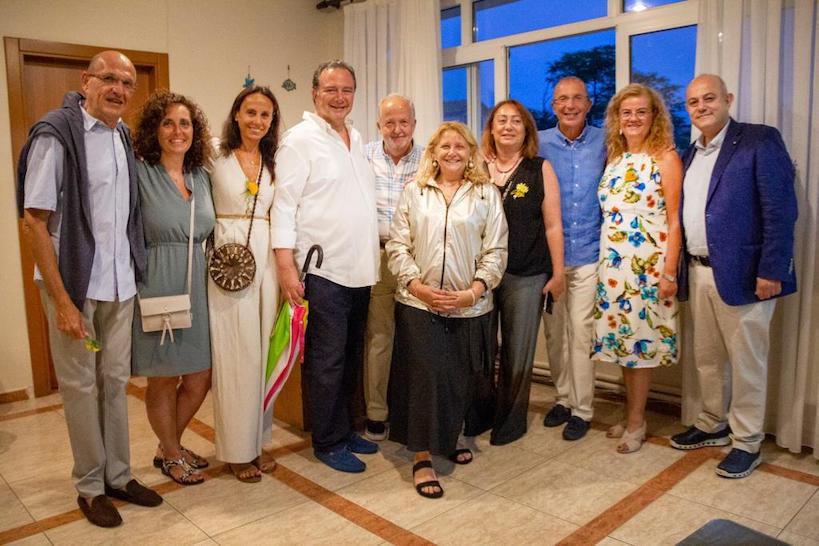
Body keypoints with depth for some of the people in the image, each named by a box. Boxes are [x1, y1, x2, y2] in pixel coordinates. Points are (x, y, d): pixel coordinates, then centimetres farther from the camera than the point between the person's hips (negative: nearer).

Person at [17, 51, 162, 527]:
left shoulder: (124, 136, 7)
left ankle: (119, 475, 28)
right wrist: (61, 300, -15)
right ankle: (90, 485, 23)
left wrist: (136, 273, 8)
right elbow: (35, 221, -12)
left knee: (116, 381, 13)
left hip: (120, 285, 5)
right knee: (81, 386, 7)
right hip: (74, 285, -5)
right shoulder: (56, 134, -11)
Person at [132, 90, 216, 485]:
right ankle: (172, 456, 30)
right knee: (163, 378, 8)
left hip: (197, 288, 6)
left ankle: (169, 445, 35)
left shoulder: (202, 177, 10)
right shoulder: (139, 173, -8)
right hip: (157, 287, -5)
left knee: (200, 377, 11)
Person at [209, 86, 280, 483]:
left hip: (266, 261, 4)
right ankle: (237, 450, 15)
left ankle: (256, 442, 24)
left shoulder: (275, 164, 12)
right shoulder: (217, 159, 2)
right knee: (234, 355, 1)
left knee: (262, 353, 9)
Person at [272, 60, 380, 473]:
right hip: (322, 271, -7)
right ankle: (327, 442, 17)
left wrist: (372, 259, 16)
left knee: (351, 358, 16)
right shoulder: (300, 140, -7)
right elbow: (284, 207, -12)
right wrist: (286, 267, -18)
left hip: (359, 270, 8)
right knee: (325, 361, 2)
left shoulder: (356, 139, 15)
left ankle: (344, 428, 31)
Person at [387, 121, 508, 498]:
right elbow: (398, 245, 2)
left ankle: (449, 439, 33)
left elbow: (496, 250, 1)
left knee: (460, 379, 9)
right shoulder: (414, 191, 7)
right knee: (425, 377, -7)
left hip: (469, 307, 1)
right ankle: (422, 457, 4)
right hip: (418, 304, -1)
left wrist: (474, 291, -11)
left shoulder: (487, 194, 6)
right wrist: (417, 285, -10)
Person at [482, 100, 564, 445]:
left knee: (517, 352, 8)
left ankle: (511, 420, 24)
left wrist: (557, 273, -2)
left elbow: (552, 226, 1)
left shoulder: (540, 170, 2)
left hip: (526, 277, -2)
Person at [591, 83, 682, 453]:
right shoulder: (614, 160, 12)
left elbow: (674, 221, -8)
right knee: (621, 336, 10)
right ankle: (632, 415, 25)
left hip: (648, 263, -5)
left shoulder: (666, 158, -3)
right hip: (612, 261, 5)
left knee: (640, 338, 1)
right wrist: (603, 261, 8)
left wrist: (669, 272, -14)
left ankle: (636, 422, 15)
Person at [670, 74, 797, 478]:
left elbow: (781, 210, -13)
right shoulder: (691, 153, 14)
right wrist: (680, 269, 9)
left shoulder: (761, 141, -7)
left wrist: (771, 272, -18)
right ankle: (713, 426, 34)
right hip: (698, 273, 7)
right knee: (706, 358, 17)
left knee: (746, 362, 5)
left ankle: (747, 442, 20)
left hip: (741, 274, -7)